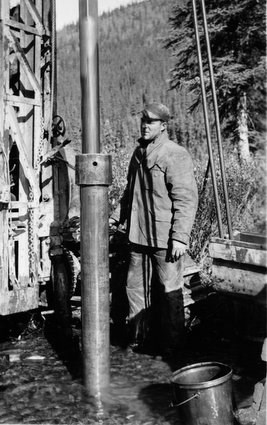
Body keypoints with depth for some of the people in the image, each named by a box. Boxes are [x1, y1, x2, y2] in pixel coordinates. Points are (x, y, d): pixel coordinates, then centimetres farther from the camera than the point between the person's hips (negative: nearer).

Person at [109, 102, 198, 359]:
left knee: (169, 292, 4)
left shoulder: (175, 155, -12)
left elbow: (186, 199, -16)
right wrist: (115, 217, 17)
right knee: (135, 287, 15)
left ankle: (171, 347, 18)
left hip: (164, 239, -7)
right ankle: (135, 337, 30)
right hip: (138, 235, 8)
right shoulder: (138, 154, 13)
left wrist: (180, 236, -20)